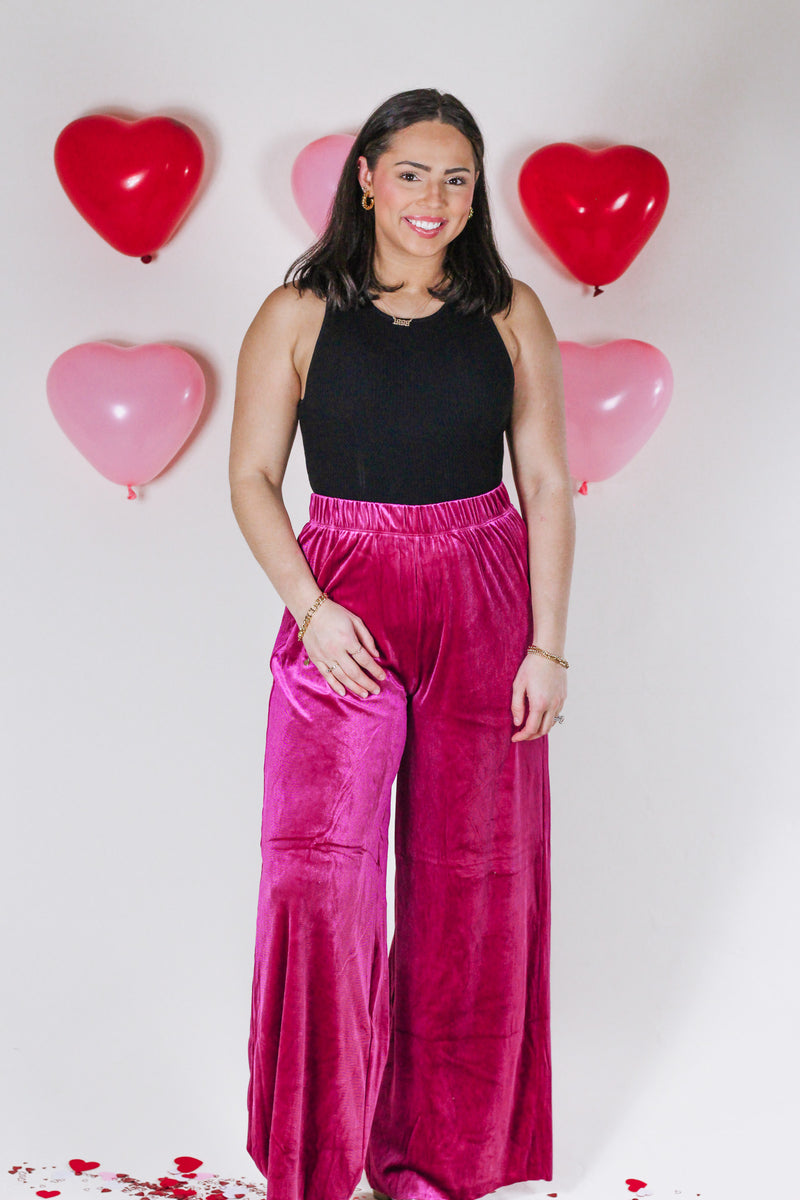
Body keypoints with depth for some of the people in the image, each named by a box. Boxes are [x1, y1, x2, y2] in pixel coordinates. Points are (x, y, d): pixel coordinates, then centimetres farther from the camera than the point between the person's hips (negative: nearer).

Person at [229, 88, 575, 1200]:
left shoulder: (510, 313, 5)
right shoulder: (299, 314, 1)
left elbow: (547, 484, 4)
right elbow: (252, 475, 1)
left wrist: (547, 645, -2)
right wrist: (310, 607, -13)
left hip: (483, 609, 2)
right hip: (343, 613, -1)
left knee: (472, 879, 7)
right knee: (318, 869, -5)